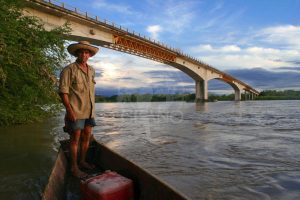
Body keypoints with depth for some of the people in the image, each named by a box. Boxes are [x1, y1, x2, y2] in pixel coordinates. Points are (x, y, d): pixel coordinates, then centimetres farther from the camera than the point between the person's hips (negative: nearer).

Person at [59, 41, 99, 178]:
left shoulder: (91, 70, 12)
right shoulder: (69, 70, -7)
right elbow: (63, 91, -12)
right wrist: (69, 110, -19)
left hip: (89, 110, 7)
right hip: (76, 111, -6)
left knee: (87, 137, 12)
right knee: (75, 138, 1)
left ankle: (82, 161, 27)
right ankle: (74, 167, 13)